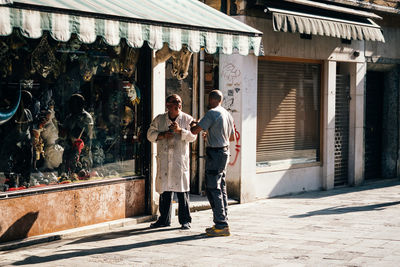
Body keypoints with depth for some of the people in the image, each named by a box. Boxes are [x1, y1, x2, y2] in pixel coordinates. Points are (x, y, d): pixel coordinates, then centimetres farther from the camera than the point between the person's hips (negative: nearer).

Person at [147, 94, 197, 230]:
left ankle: (185, 220, 4)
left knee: (182, 190, -4)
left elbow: (192, 136, -4)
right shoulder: (159, 119, 12)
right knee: (164, 189, 5)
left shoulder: (187, 119, 6)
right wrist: (163, 135, -9)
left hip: (180, 159, -2)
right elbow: (150, 134, 8)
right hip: (164, 159, 2)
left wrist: (180, 130, -19)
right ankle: (164, 219, 16)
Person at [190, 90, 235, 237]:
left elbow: (195, 131, -17)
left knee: (213, 189, -6)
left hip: (215, 153, -9)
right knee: (221, 188, 13)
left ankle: (221, 225, -8)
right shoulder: (227, 114, 13)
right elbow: (232, 137, 22)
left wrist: (193, 124, 7)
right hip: (225, 151, 9)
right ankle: (222, 223, 17)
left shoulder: (212, 113, -14)